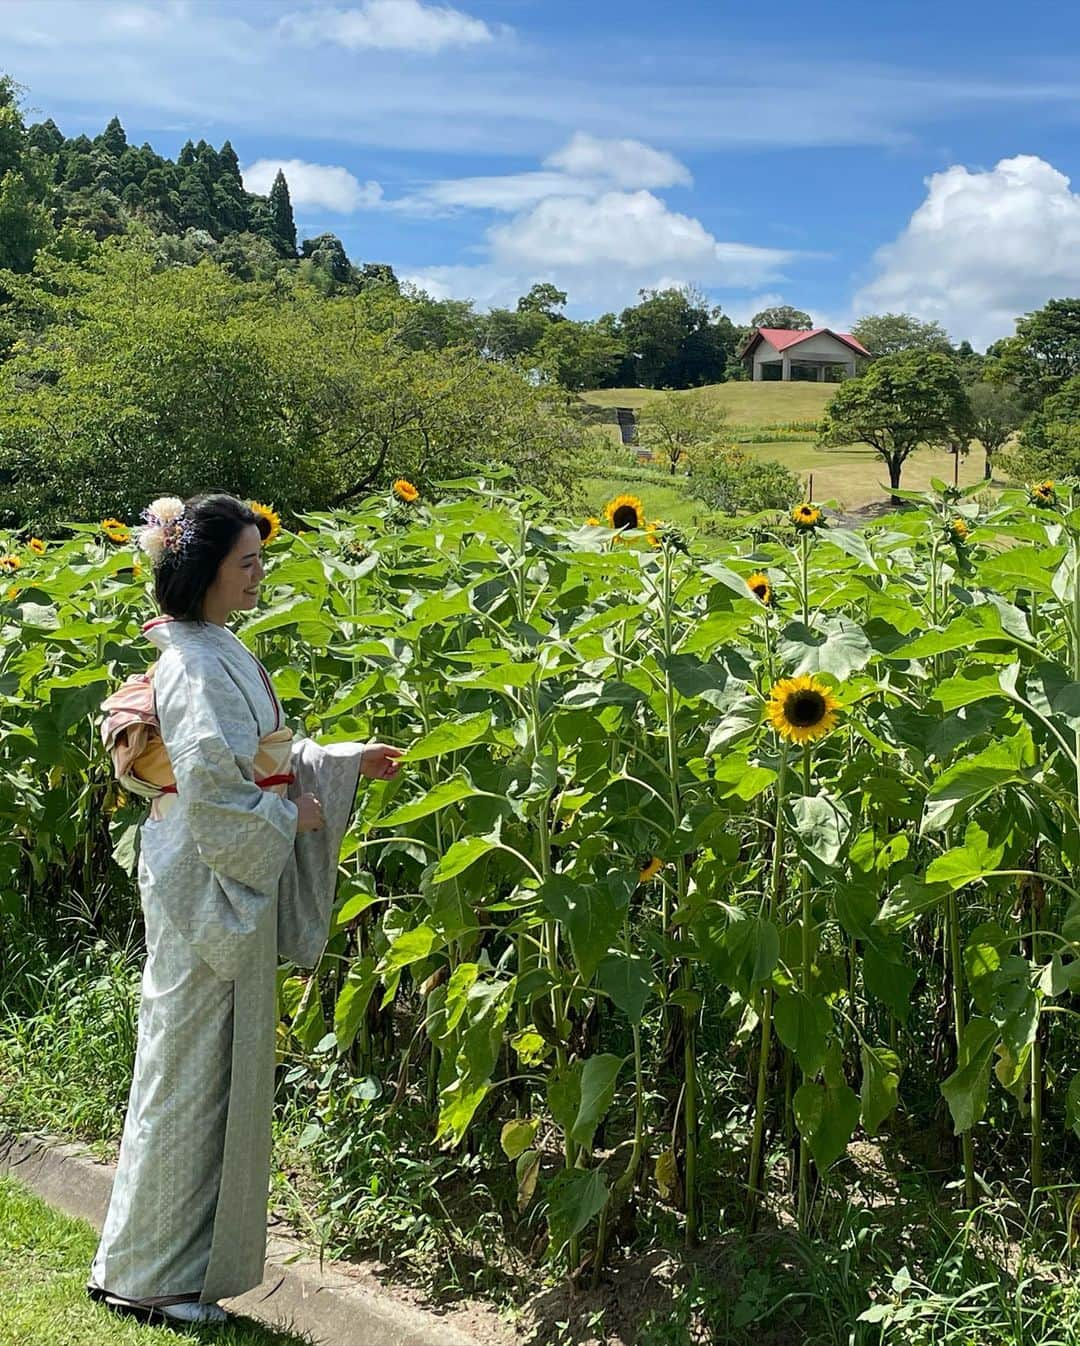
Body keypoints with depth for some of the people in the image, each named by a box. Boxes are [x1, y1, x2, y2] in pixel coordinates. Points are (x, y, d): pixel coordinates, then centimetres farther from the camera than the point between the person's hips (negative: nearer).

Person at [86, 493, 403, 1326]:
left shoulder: (221, 654, 12)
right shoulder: (195, 667, -19)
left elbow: (267, 760, 18)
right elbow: (210, 792, -25)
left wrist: (348, 761, 12)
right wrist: (289, 818, -12)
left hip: (234, 888, 10)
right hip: (208, 884, -10)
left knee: (221, 1068, 16)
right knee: (190, 1071, 1)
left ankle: (182, 1264, 30)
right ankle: (146, 1274, 17)